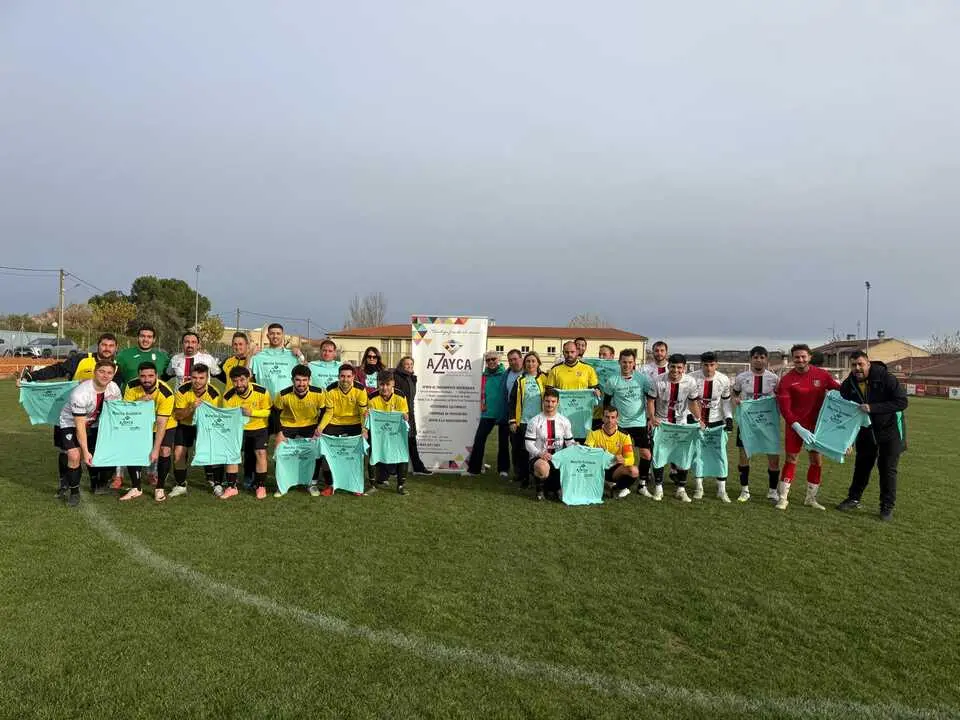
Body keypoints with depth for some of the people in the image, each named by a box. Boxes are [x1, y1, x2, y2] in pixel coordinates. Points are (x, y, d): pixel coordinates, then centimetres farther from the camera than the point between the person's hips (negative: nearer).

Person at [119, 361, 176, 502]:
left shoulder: (166, 393, -32)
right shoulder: (132, 386, -21)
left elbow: (161, 424, -32)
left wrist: (156, 450, -33)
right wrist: (140, 401, -36)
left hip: (166, 425, -3)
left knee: (165, 452, -18)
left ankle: (159, 489, 4)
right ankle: (136, 488, 12)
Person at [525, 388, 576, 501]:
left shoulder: (564, 421, 10)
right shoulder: (534, 421, -1)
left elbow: (570, 443, 14)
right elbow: (528, 444, -4)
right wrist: (540, 453, -23)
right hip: (538, 458, -4)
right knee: (543, 468, -39)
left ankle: (553, 487, 6)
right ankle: (540, 488, -2)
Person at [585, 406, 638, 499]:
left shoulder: (624, 435, -8)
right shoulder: (594, 432, -8)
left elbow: (630, 459, -13)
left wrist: (623, 460, -37)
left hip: (615, 468, 0)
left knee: (634, 471, -30)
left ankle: (616, 488, 1)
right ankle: (609, 483, -3)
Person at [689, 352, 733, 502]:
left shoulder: (724, 380, -8)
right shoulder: (692, 378, -16)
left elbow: (726, 401, 4)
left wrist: (729, 418, -7)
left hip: (717, 421, 1)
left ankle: (721, 490, 11)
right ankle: (698, 488, 19)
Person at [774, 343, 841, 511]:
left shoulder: (822, 375, -3)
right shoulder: (786, 380, -10)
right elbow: (784, 408, -13)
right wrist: (799, 429, -19)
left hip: (816, 425, 3)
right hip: (794, 425, -2)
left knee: (817, 461, 8)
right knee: (791, 460, 2)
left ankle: (811, 498, 23)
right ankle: (783, 498, 12)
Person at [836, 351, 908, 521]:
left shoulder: (885, 378, -21)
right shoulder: (848, 385, -8)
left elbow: (902, 402, -24)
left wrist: (873, 408, -33)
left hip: (889, 431, -4)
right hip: (866, 432, 4)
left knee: (888, 469, 1)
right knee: (861, 467, 14)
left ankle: (887, 507, 13)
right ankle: (853, 499, 28)